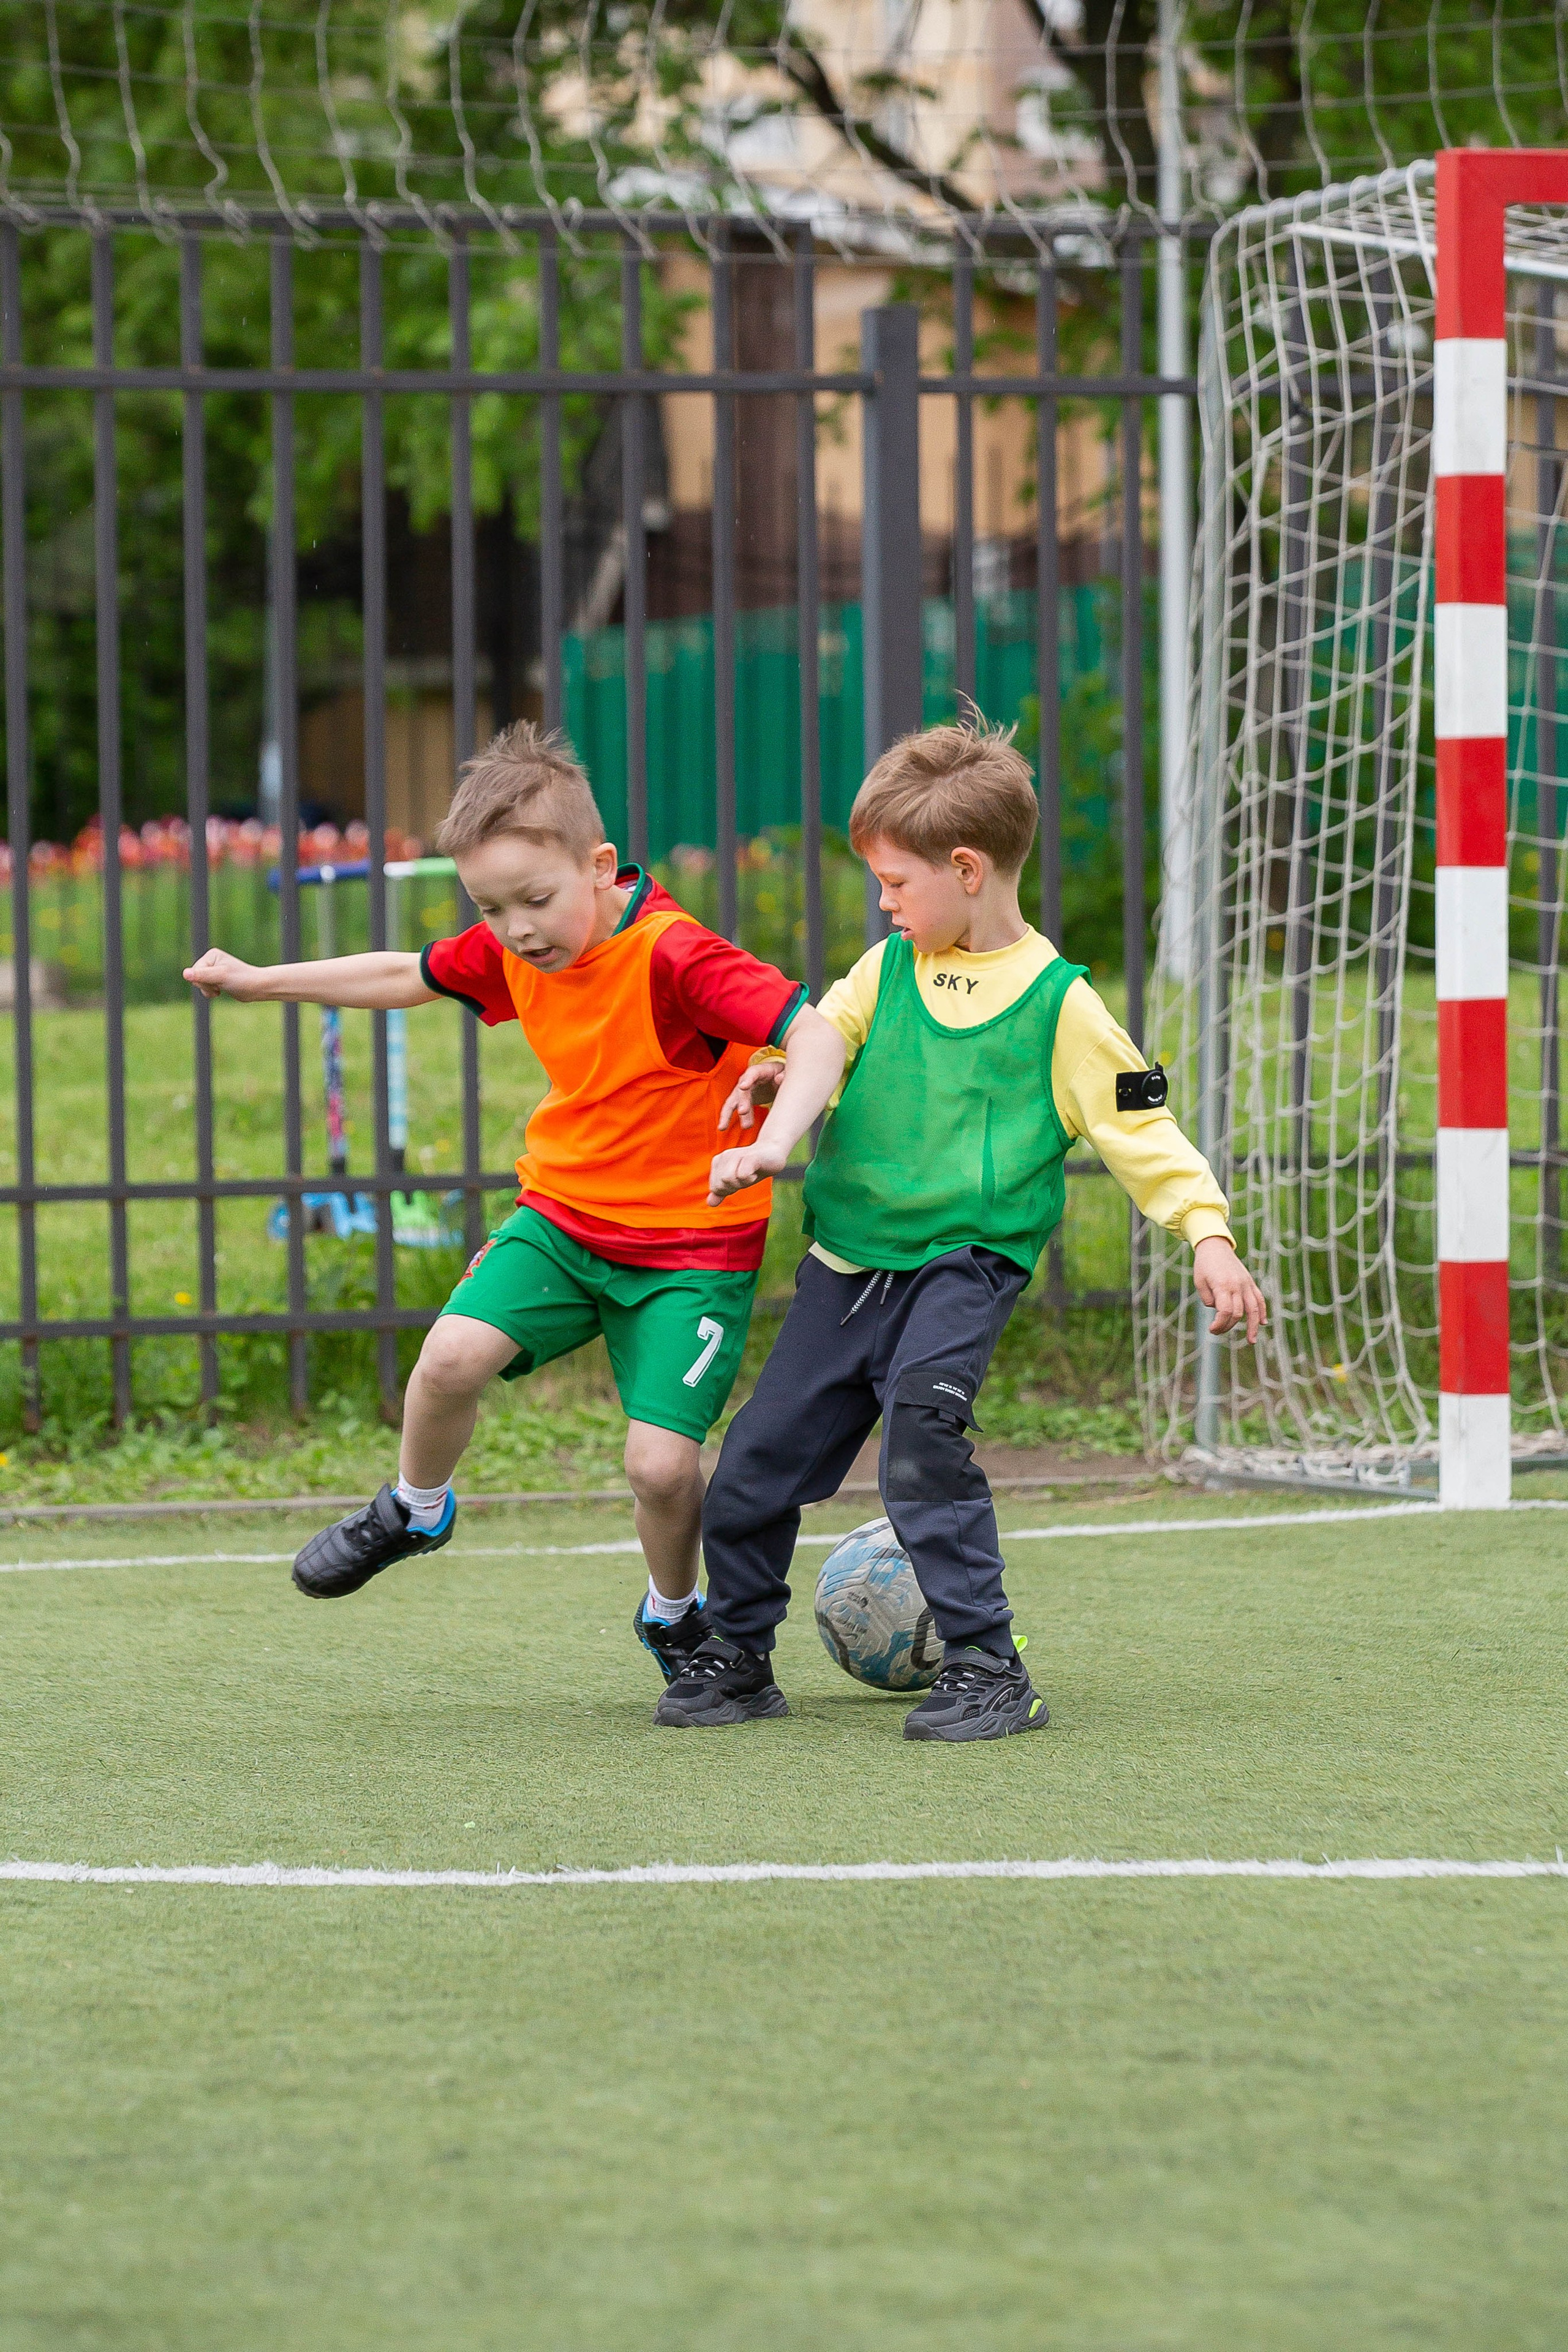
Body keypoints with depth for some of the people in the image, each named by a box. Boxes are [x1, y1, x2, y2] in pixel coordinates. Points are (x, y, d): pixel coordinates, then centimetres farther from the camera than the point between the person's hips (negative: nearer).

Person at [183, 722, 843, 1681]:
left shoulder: (674, 956, -25)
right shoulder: (511, 952, -2)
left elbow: (816, 1034, -34)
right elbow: (409, 976, 18)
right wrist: (262, 981, 24)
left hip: (693, 1242, -5)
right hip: (564, 1211, 5)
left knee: (661, 1464, -16)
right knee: (453, 1354, -19)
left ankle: (674, 1617, 17)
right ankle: (416, 1511, 13)